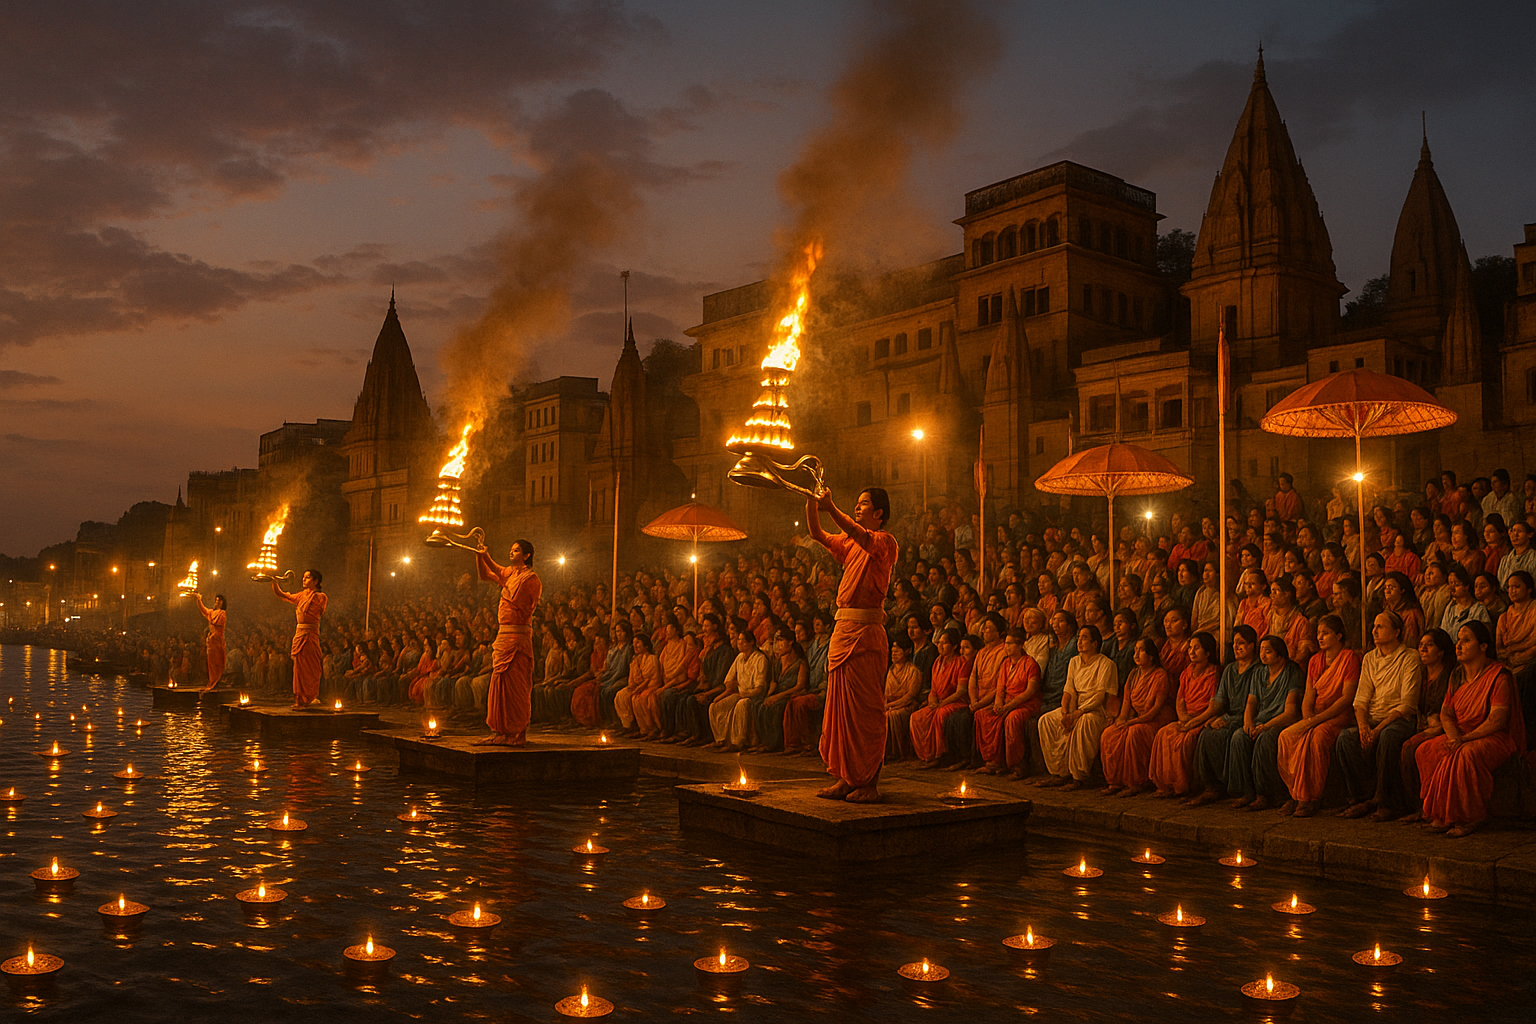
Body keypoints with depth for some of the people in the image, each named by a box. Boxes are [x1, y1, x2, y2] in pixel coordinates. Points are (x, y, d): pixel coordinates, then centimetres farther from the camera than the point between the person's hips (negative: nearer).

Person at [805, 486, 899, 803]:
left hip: (866, 631, -8)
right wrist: (812, 502, -1)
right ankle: (846, 779, 14)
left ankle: (869, 782, 0)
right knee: (841, 704, 8)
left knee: (866, 706, -5)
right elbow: (818, 535, 13)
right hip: (842, 628, 8)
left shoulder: (885, 541, -4)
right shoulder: (849, 543, 19)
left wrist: (831, 507, -27)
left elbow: (861, 536, -23)